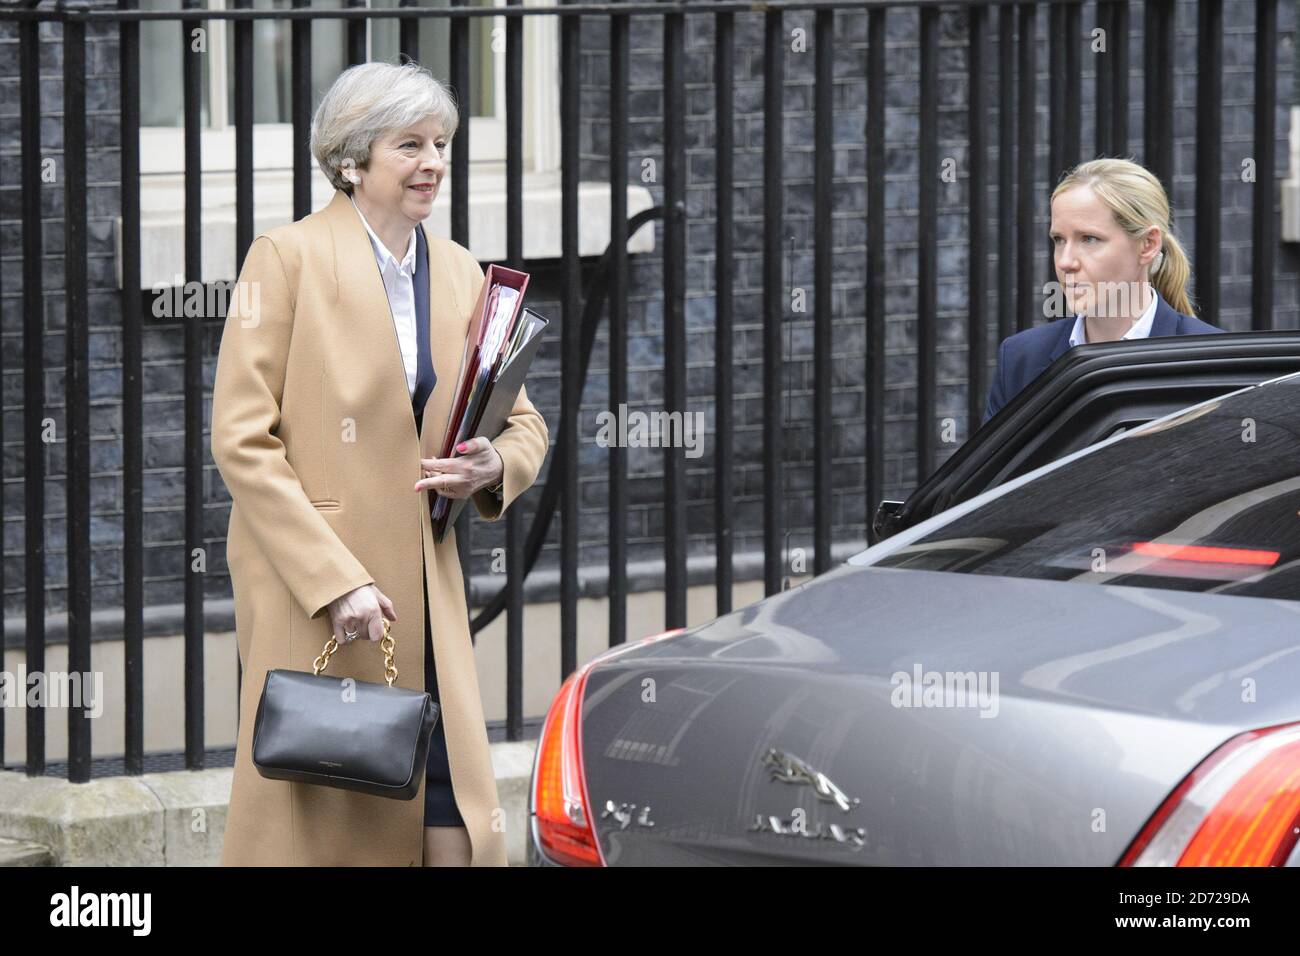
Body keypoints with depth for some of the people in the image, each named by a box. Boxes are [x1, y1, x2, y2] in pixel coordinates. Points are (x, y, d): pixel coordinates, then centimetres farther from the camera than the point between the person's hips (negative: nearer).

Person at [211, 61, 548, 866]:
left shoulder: (459, 273, 13)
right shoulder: (288, 258, -6)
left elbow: (525, 426, 18)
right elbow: (242, 440, -11)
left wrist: (495, 465, -8)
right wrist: (335, 582, -16)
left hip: (423, 592, 5)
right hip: (308, 595, -5)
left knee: (457, 827, -2)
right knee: (315, 823, -1)